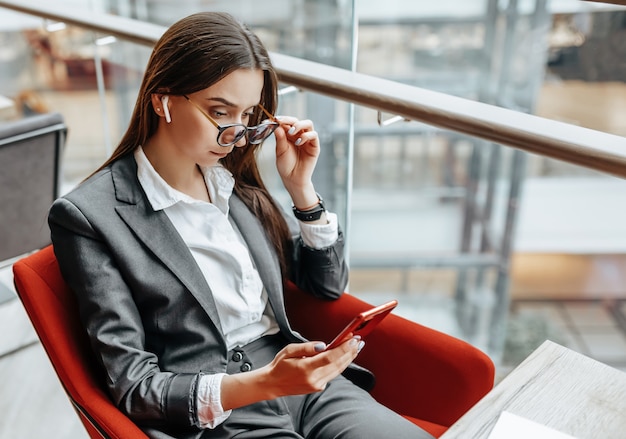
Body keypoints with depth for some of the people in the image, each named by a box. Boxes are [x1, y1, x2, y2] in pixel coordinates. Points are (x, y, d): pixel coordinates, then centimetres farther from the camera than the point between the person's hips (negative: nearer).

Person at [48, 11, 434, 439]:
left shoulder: (234, 179, 8)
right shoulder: (88, 215, -8)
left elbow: (329, 284, 14)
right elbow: (133, 386, -9)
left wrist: (301, 187, 0)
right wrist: (264, 383, -24)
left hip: (308, 387, 6)